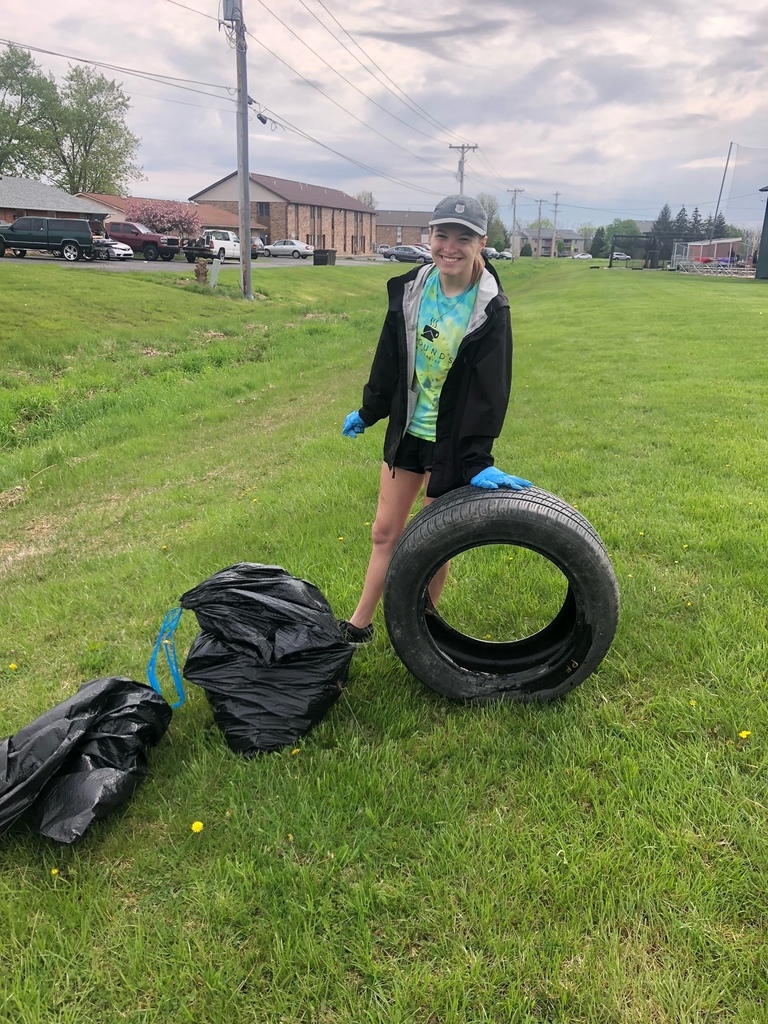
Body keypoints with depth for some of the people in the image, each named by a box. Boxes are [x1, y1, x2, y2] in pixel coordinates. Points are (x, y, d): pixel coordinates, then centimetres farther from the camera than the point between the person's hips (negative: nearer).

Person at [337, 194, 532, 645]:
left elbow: (490, 389, -17)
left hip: (453, 441, -4)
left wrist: (479, 460, -22)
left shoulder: (491, 309, -15)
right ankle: (359, 625, 29)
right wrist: (368, 412, 18)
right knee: (386, 532, 13)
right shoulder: (410, 288, -2)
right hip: (407, 430, 5)